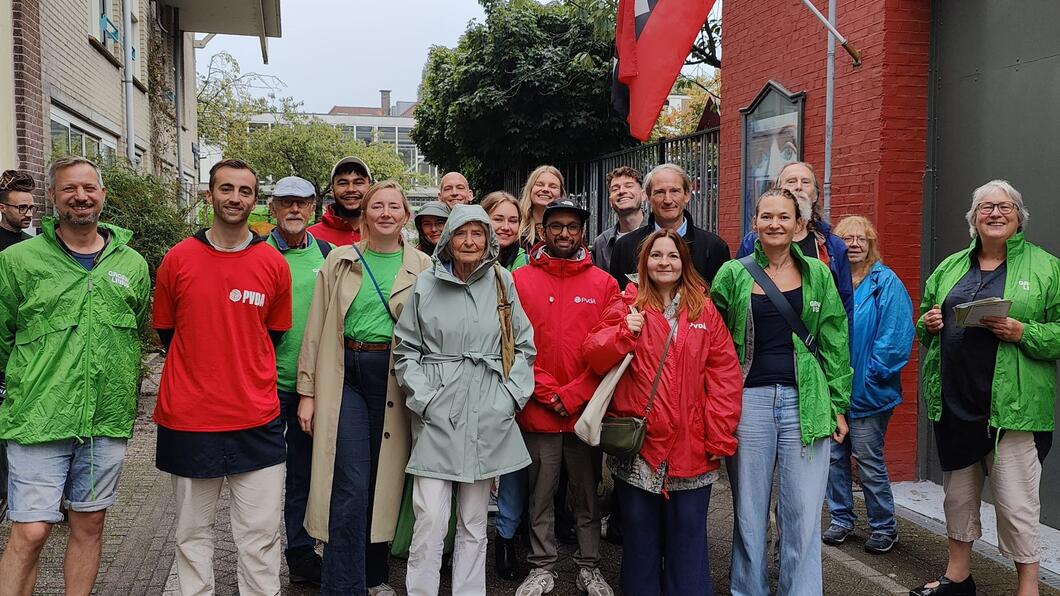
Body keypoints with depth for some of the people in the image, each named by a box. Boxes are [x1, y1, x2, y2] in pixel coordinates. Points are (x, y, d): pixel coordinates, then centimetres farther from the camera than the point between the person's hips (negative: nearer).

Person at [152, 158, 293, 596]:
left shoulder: (274, 264, 2)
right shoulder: (178, 259, 1)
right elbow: (166, 332, 10)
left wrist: (248, 383, 9)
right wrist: (200, 379, 9)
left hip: (257, 421, 0)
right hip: (188, 419, 0)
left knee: (261, 535, 5)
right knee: (193, 532, 12)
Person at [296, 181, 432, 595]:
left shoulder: (423, 267, 6)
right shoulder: (340, 261, 6)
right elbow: (316, 330, 6)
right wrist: (307, 392, 2)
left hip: (396, 378, 1)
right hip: (346, 375, -1)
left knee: (385, 481, 8)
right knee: (350, 485, -7)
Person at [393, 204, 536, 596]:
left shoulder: (502, 283, 5)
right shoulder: (427, 284, 0)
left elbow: (525, 346, 8)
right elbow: (405, 348, 3)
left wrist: (510, 396, -1)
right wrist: (424, 397, -6)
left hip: (487, 417, 2)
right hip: (437, 417, -2)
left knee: (474, 521, 11)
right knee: (430, 519, -5)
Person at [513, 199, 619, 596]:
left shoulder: (603, 283, 4)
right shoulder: (520, 280, 2)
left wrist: (573, 395, -10)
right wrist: (548, 392, -10)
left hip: (586, 410, 1)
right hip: (537, 411, 0)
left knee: (587, 494, 11)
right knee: (540, 495, 9)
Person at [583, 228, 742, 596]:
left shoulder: (705, 311, 6)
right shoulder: (626, 306, 4)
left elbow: (725, 375, 2)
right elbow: (593, 355, -4)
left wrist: (720, 437, -5)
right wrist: (624, 333, -21)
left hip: (691, 447, 1)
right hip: (637, 444, 0)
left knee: (688, 535, 8)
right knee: (640, 534, 11)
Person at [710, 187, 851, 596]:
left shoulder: (817, 274, 6)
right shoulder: (733, 274, 3)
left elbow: (834, 344, 7)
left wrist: (838, 405, 4)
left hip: (805, 402, 0)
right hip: (748, 401, 0)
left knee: (803, 514, 3)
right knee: (749, 512, 9)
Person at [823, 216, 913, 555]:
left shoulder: (886, 282, -7)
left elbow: (896, 334, -13)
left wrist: (873, 373, -14)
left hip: (867, 390, -5)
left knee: (868, 459, 3)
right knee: (834, 456, 11)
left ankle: (884, 527, 18)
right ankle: (841, 519, 26)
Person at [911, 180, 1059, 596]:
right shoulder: (950, 267, 14)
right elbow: (925, 318, 22)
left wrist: (1022, 332, -20)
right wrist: (928, 324, 0)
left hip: (1012, 404, -5)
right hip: (954, 401, 5)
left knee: (1016, 502, -1)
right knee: (958, 492, 16)